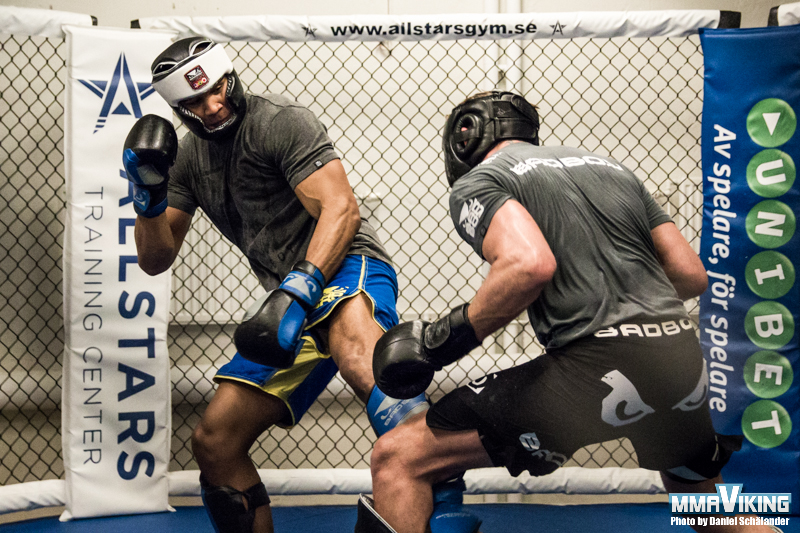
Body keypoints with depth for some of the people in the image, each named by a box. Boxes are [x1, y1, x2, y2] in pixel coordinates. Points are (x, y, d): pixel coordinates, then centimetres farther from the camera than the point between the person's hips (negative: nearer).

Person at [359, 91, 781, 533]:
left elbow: (530, 264, -17)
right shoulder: (610, 167, 24)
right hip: (684, 360, 7)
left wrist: (443, 340, -6)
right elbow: (692, 276, 19)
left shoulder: (476, 183, 5)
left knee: (396, 460, -1)